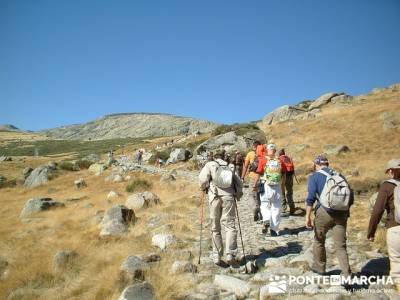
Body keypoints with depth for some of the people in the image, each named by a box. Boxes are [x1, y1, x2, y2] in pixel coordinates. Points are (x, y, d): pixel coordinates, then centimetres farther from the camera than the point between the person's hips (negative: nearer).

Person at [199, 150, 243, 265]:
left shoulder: (209, 165, 10)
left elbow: (203, 178, -5)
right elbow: (239, 182, 14)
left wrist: (204, 188, 13)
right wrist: (238, 196, 26)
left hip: (215, 198, -1)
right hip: (228, 197, 1)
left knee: (215, 228, 9)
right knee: (230, 226, 3)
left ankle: (217, 256, 12)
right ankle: (230, 254, -10)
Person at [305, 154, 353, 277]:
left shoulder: (315, 176, 0)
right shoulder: (339, 175, 14)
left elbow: (311, 198, -11)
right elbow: (350, 197, 14)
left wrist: (308, 216, -11)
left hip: (324, 212, -3)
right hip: (341, 213, 4)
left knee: (319, 241, 18)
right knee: (340, 246, 8)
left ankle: (319, 267, 31)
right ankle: (347, 274, -1)